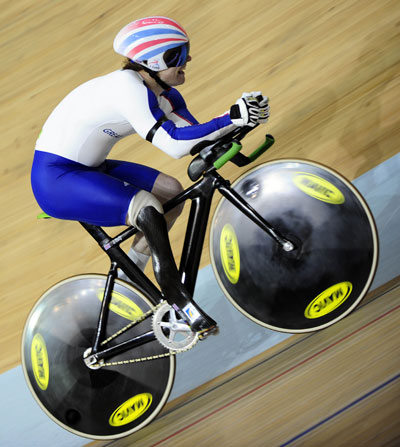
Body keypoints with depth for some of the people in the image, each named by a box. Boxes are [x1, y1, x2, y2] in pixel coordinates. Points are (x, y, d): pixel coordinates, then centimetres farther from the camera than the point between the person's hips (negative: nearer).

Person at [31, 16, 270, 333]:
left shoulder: (163, 92, 3)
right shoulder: (128, 88, -25)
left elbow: (196, 134, -3)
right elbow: (174, 144, -32)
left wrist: (238, 120, -17)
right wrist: (232, 118, -33)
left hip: (88, 169, 10)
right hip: (54, 178, -10)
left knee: (172, 191, 4)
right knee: (148, 209, -28)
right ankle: (178, 300, -16)